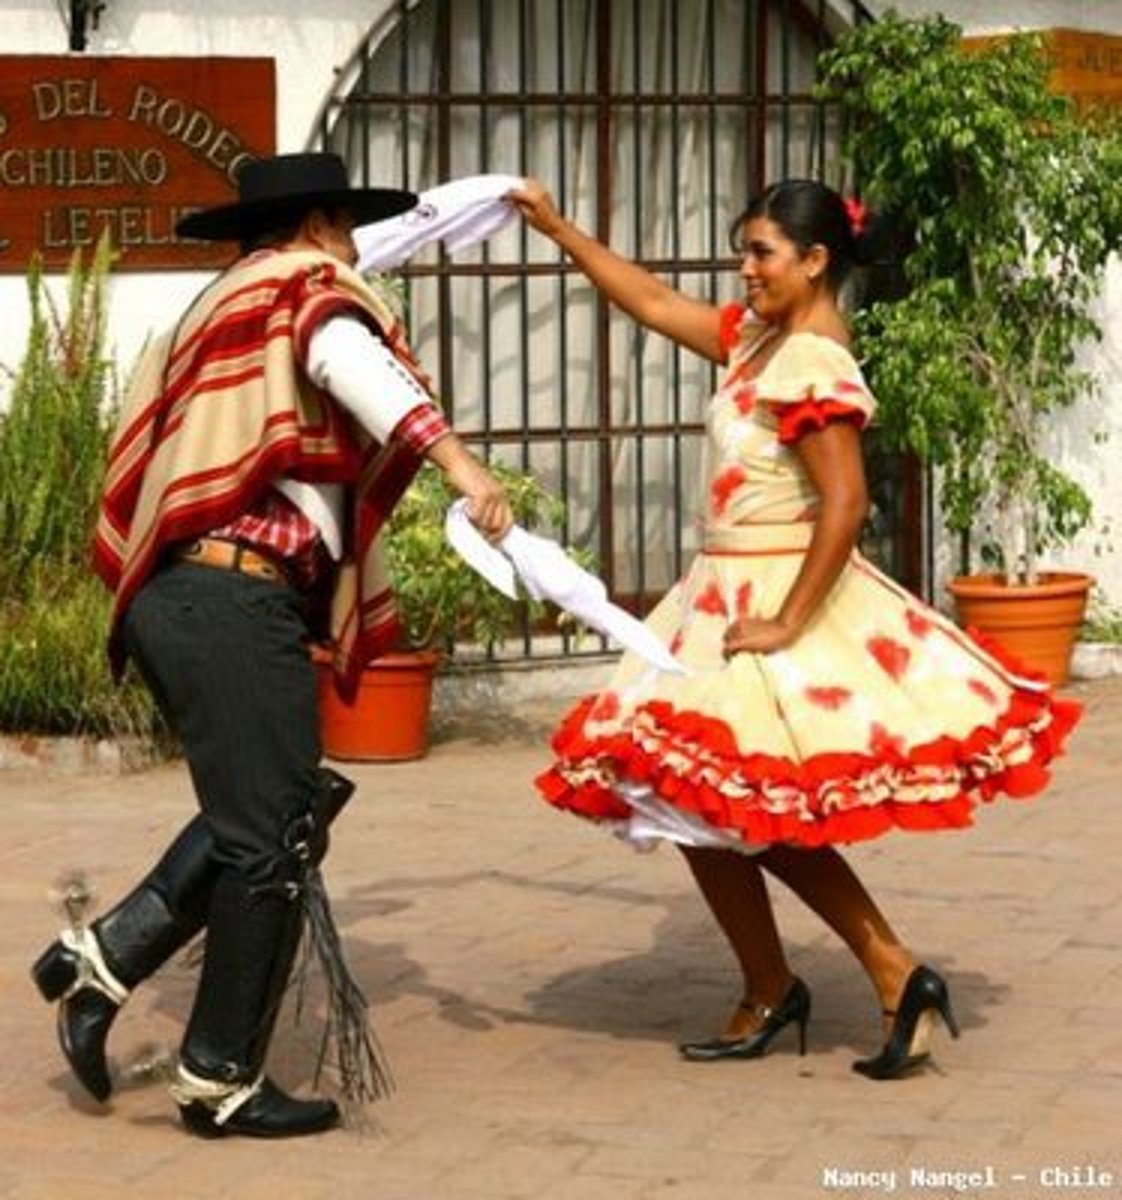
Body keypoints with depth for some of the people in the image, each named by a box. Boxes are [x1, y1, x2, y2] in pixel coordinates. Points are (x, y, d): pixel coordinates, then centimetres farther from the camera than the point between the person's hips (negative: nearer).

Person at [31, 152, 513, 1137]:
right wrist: (456, 456, -36)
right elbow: (344, 356, -24)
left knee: (262, 814, 18)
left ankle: (100, 961, 12)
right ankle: (221, 1081, 4)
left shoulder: (219, 312, 26)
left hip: (174, 591, 9)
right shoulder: (307, 286, -1)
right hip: (237, 601, -9)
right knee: (276, 840, -2)